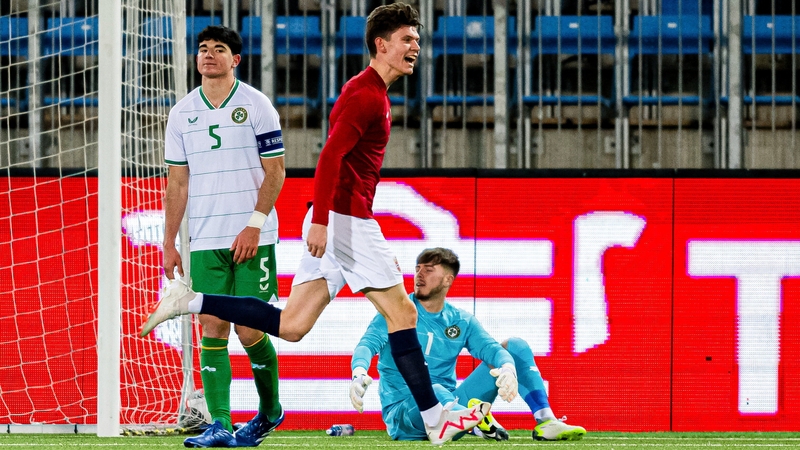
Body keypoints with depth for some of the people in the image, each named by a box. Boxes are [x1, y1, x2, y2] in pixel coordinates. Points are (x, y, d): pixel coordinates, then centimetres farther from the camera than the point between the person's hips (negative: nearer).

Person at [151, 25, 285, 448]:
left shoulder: (256, 105, -1)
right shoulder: (182, 113, 9)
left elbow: (275, 170, -2)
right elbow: (177, 182, 12)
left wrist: (254, 224, -12)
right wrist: (169, 244, 8)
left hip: (252, 238, -3)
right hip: (205, 241, 3)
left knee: (249, 329, -5)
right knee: (212, 329, -5)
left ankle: (270, 410, 18)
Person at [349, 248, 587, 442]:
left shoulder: (462, 321, 10)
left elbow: (490, 347, -7)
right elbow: (368, 344, -16)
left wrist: (508, 368, -32)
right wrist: (359, 373, -41)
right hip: (402, 414, -5)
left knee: (516, 345, -2)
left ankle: (545, 422, -13)